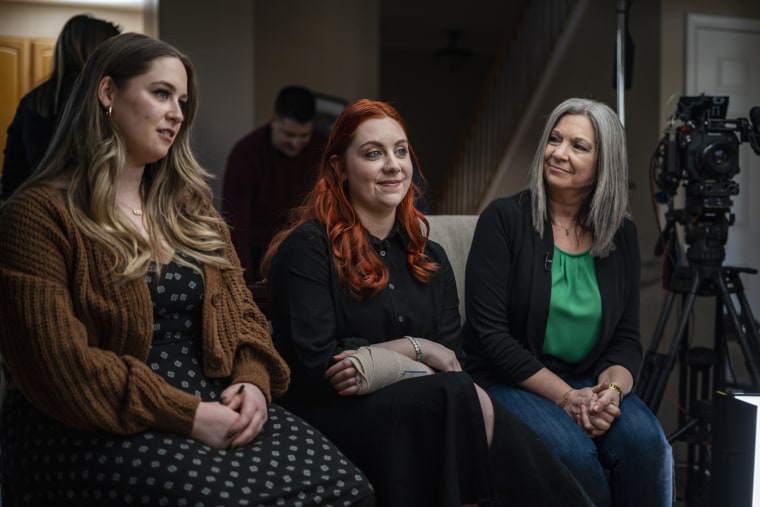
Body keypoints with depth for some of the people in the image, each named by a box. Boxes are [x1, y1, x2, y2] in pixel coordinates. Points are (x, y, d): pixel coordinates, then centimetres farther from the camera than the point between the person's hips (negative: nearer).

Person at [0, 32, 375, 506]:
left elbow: (242, 311, 15)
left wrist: (253, 380, -7)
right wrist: (186, 416, -18)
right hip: (99, 430, -5)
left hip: (213, 406, 6)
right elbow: (59, 363, -13)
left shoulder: (191, 208, 16)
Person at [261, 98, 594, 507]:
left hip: (419, 410, 5)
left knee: (470, 400, -30)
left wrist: (374, 365, -16)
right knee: (456, 397, -31)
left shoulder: (429, 258, 14)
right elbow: (317, 365, -11)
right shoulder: (308, 246, -5)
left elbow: (450, 359, 4)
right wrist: (413, 349, -6)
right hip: (332, 418, -5)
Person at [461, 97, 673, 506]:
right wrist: (566, 397, -18)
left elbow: (626, 338, 7)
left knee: (647, 442, -26)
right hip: (511, 381, -3)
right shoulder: (504, 219, -8)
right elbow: (491, 333, -13)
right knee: (574, 454, -31)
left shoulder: (621, 234, 6)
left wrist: (612, 388, -15)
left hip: (589, 381, 4)